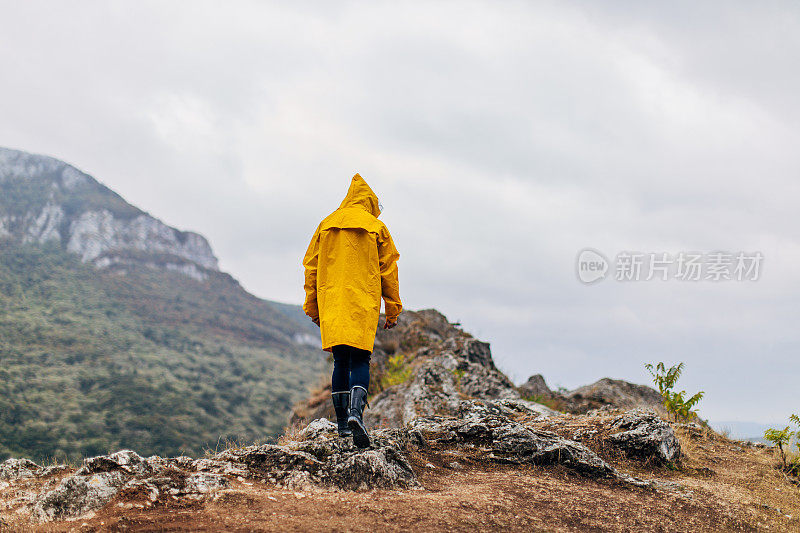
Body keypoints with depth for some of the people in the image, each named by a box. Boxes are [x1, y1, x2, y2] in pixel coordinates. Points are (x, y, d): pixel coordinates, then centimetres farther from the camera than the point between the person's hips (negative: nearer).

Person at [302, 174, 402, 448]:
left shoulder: (326, 225, 10)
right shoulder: (376, 227, 4)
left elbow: (311, 268, 11)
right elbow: (388, 271, 5)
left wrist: (313, 308, 17)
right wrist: (393, 311, 10)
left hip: (332, 306, 3)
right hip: (363, 306, -3)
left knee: (340, 361, 10)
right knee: (360, 360, -4)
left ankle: (342, 422, 11)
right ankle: (356, 411, -26)